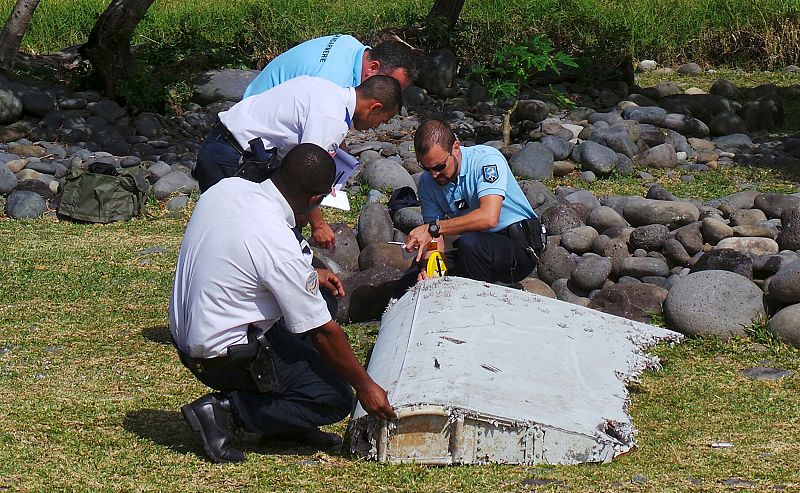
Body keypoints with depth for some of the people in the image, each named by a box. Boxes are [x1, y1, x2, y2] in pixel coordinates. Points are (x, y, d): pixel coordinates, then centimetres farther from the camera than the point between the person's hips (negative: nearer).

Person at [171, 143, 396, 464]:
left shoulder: (226, 188, -6)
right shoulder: (281, 248, -28)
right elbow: (322, 332, -17)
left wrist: (309, 275, 16)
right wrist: (364, 386, -5)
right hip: (223, 358, -9)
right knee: (337, 400, -3)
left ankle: (287, 424, 18)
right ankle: (225, 411, -6)